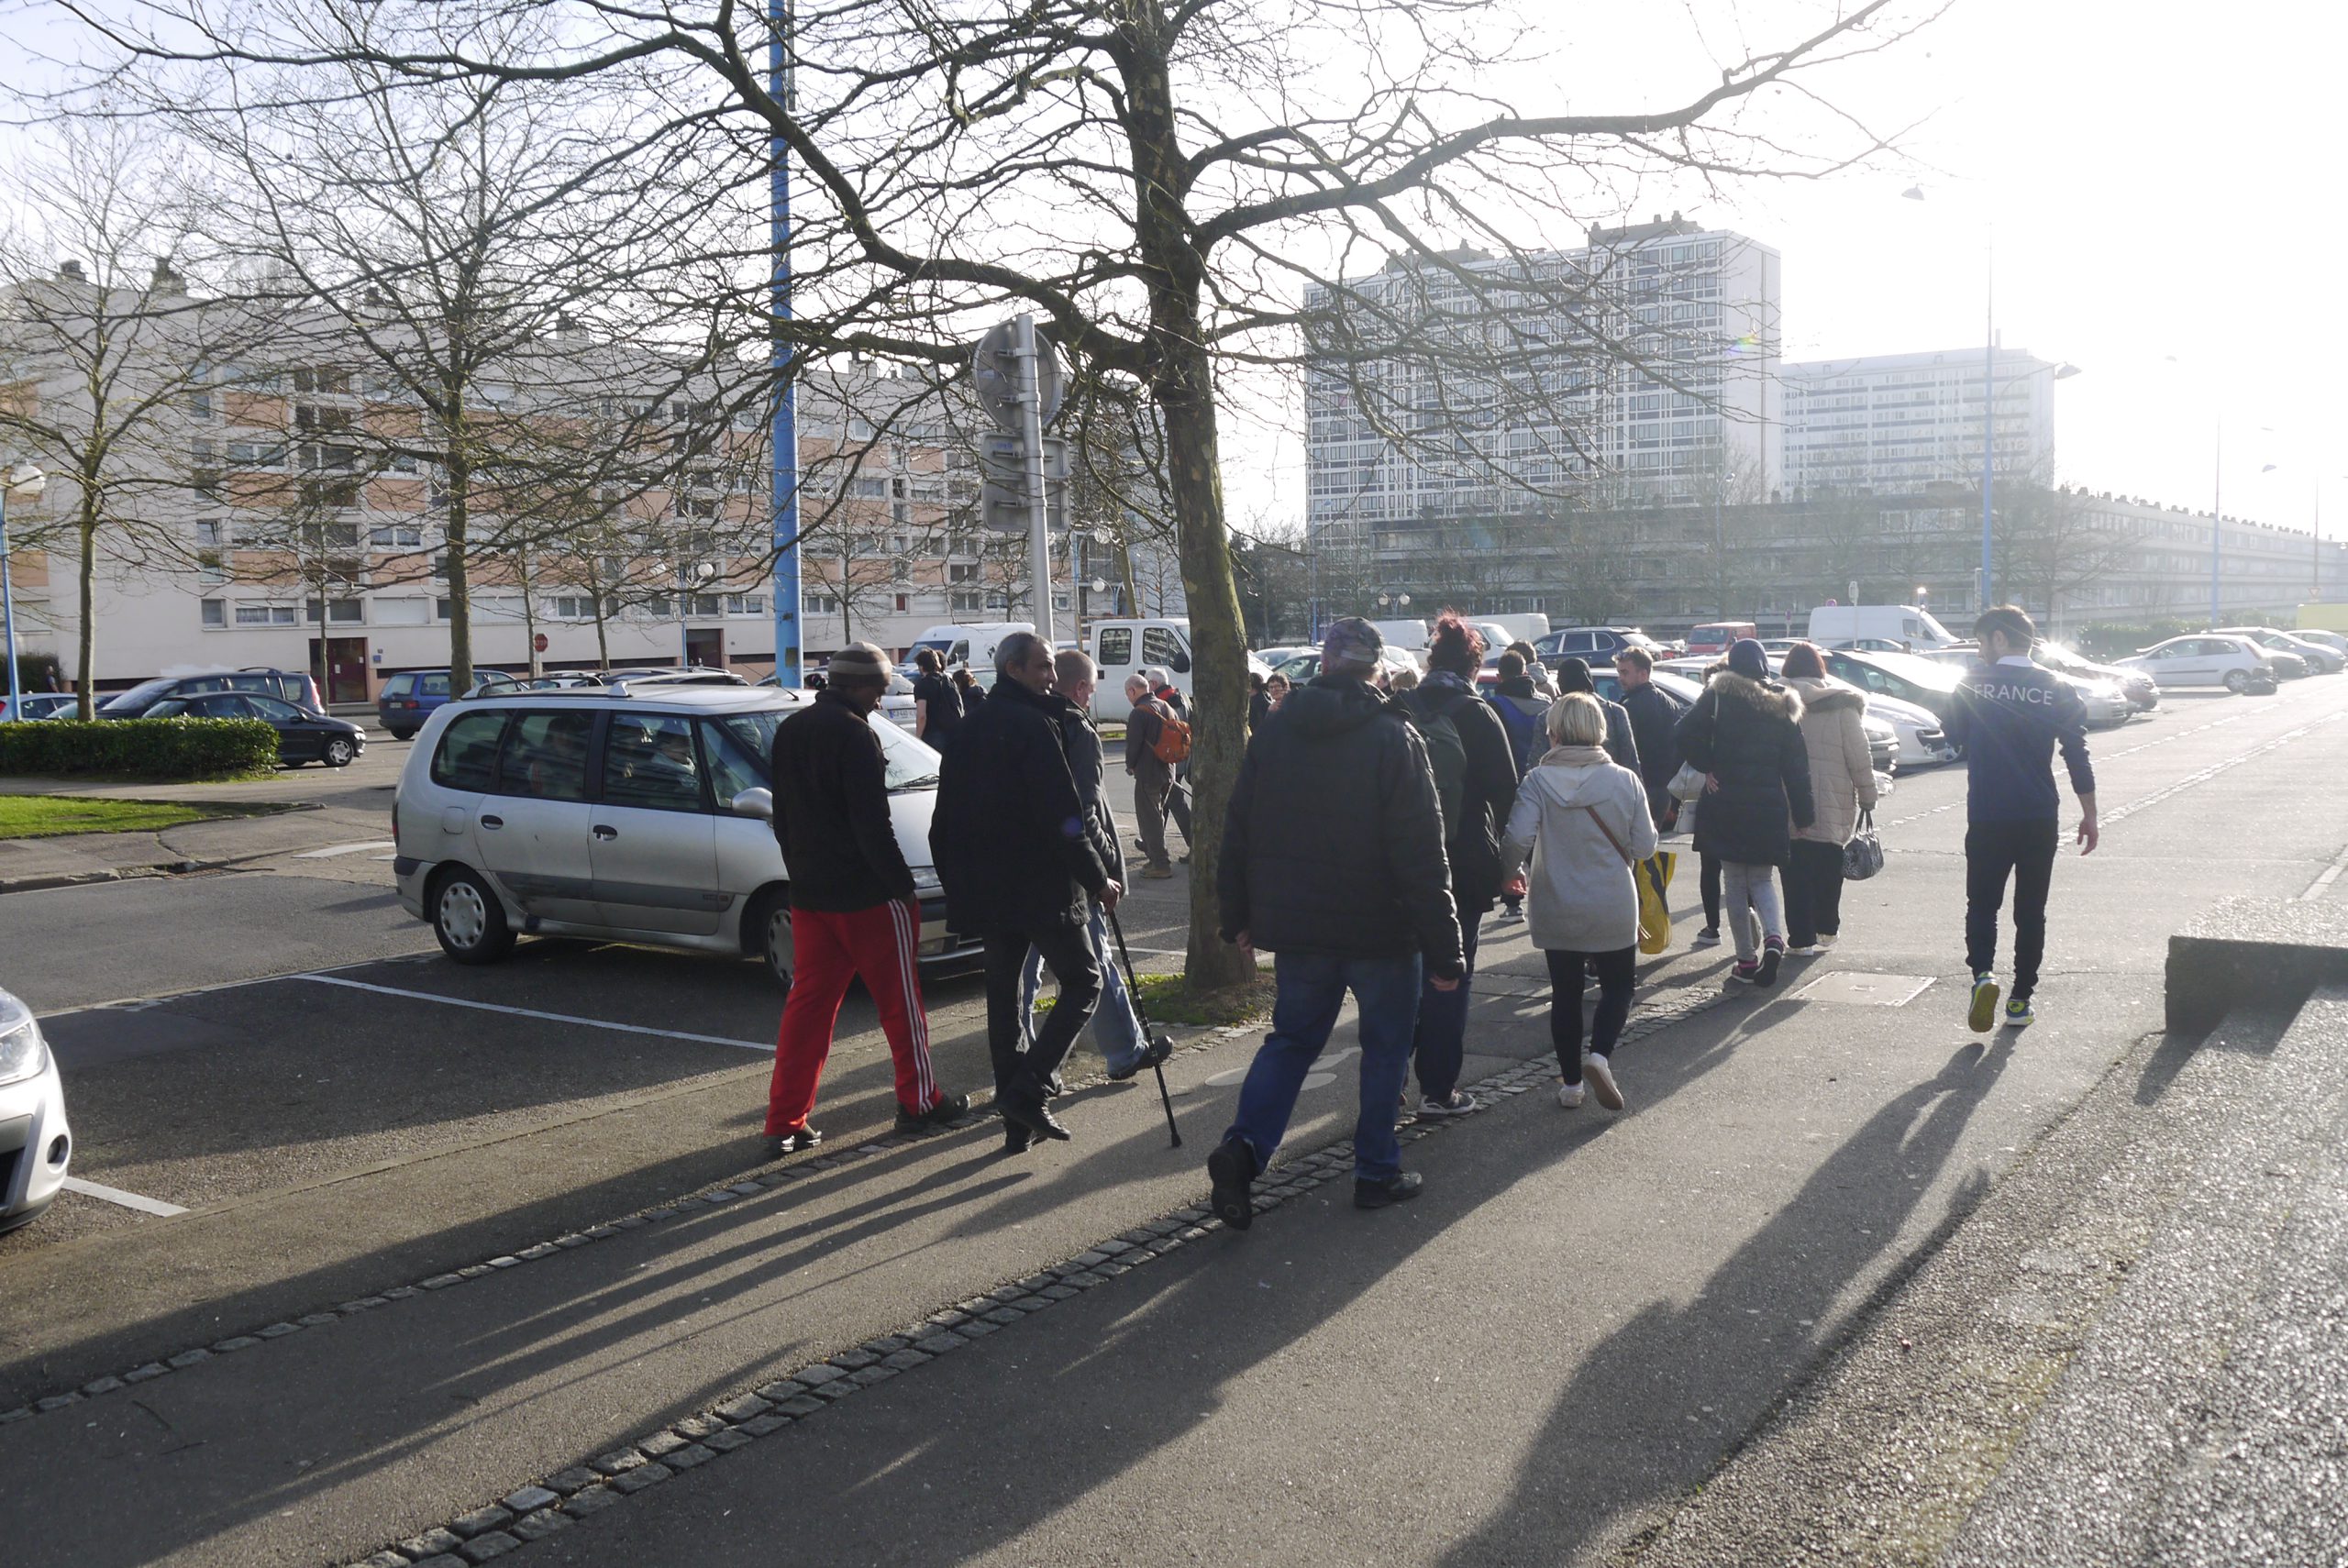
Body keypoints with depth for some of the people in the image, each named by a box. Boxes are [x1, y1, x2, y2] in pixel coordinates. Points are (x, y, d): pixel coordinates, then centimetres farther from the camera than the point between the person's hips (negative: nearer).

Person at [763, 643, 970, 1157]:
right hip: (866, 894, -7)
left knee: (807, 1004, 9)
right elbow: (872, 824, -19)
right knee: (900, 1001, 7)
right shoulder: (854, 734, -16)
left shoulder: (789, 730, 11)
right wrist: (903, 886, -13)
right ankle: (919, 1103, 18)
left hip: (808, 893, 7)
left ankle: (785, 1124, 8)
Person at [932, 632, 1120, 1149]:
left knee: (1002, 993, 12)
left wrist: (959, 883, 23)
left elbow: (946, 821, 16)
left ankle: (1019, 1118, 15)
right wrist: (1097, 879, -10)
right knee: (1083, 980, 3)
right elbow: (1062, 817, -19)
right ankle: (1027, 1089, -9)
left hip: (985, 890, 8)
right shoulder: (1033, 726, -13)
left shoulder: (969, 730, 13)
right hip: (1040, 888, -8)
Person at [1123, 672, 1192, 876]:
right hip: (1168, 772, 8)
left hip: (1147, 773, -8)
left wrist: (1130, 766, 1)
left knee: (1149, 817, -1)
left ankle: (1159, 863, -1)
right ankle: (1155, 854, 26)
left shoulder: (1139, 713, -17)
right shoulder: (1166, 707, 10)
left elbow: (1133, 744, -17)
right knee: (1157, 814, 19)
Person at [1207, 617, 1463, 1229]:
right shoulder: (1394, 738, -12)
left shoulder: (1272, 736, 1)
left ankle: (1244, 1145, -5)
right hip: (1382, 929, -3)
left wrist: (1239, 919, 17)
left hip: (1297, 928, 4)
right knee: (1385, 1047, 13)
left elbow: (1238, 836, 6)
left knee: (1291, 1039, 15)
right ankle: (1377, 1171, 19)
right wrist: (1443, 949, -11)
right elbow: (1422, 857, -15)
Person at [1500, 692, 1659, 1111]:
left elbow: (1518, 838, -20)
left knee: (1565, 993, 13)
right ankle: (1600, 1055, -8)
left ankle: (1570, 1082, 18)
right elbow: (1645, 847, -5)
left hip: (1556, 912, 0)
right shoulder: (1625, 781, -7)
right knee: (1618, 985, 16)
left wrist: (1511, 871, -1)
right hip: (1614, 910, 0)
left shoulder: (1539, 781, -11)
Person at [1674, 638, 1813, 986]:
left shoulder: (1719, 696, -4)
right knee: (1762, 879, 13)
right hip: (1768, 807, 2)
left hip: (1726, 804, -2)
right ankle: (1774, 938, -13)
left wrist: (1708, 768, -4)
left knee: (1735, 882, 7)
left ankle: (1746, 960, 8)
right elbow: (1796, 766, 4)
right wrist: (1802, 814, 8)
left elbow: (1687, 734, -17)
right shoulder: (1783, 705, 5)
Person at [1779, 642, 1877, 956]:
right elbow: (1859, 757, -3)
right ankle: (1826, 929, 27)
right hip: (1834, 804, 1)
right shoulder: (1841, 705, -2)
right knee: (1829, 867, 16)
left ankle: (1801, 937, 0)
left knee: (1797, 871, 3)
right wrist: (1867, 797, 3)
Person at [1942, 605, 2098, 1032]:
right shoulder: (2056, 689, -2)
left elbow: (1953, 732, 9)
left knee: (1982, 902, 9)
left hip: (1987, 818, -1)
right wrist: (2089, 815, 4)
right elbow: (2077, 756, -2)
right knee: (2030, 910, 12)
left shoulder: (1973, 682, -6)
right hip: (2040, 820, 1)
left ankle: (1983, 973, -16)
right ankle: (2021, 1000, 14)